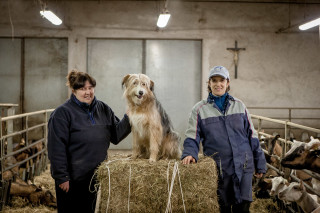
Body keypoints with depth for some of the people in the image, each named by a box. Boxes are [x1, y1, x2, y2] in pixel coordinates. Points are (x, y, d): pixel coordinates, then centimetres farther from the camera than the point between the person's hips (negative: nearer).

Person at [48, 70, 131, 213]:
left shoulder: (103, 109, 6)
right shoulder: (62, 113, -12)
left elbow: (115, 135, 7)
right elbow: (56, 149, -15)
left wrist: (128, 118, -8)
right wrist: (62, 177, -17)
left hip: (98, 177, 6)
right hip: (73, 180, -5)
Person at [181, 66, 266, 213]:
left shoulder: (239, 106, 8)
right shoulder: (200, 109, 3)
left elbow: (252, 136, 10)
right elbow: (192, 137, 0)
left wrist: (260, 165, 10)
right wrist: (189, 154, -21)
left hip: (244, 167, 1)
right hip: (218, 168, -1)